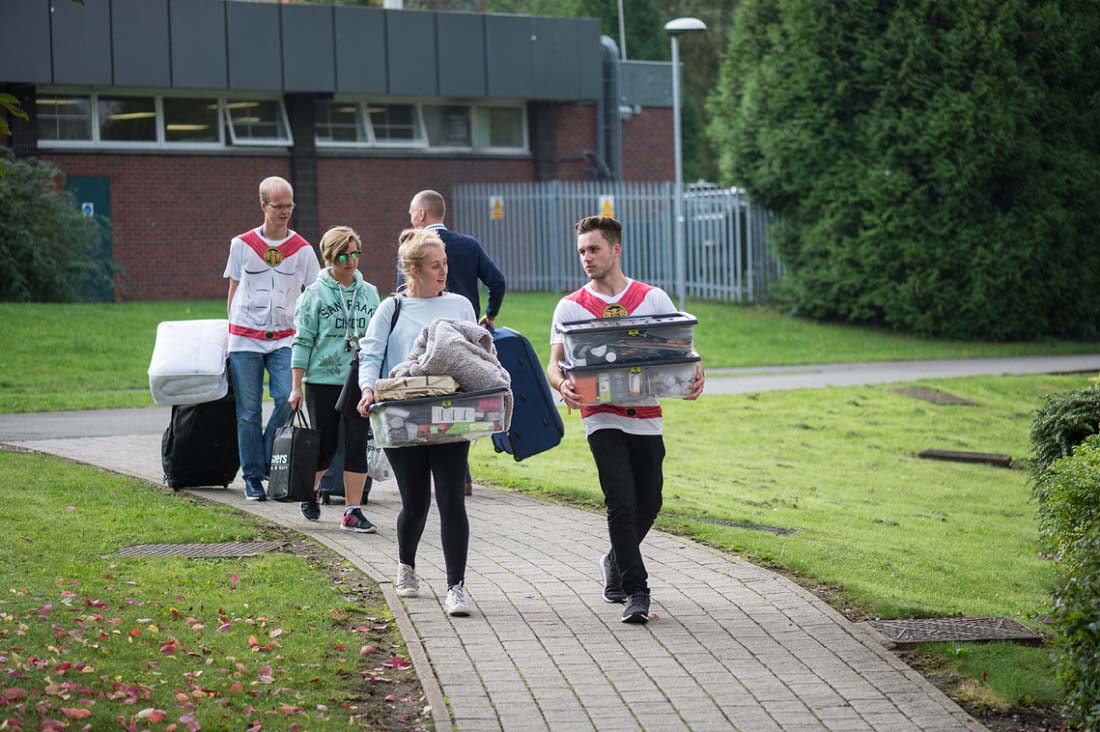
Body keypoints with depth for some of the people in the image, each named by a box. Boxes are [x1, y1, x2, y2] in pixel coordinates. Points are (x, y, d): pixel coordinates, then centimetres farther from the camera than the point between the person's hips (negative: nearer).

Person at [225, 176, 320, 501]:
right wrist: (232, 330, 9)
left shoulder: (302, 249, 4)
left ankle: (267, 460, 4)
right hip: (245, 338, 0)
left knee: (287, 399, -16)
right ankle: (252, 476, 9)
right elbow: (233, 291, 12)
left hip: (284, 338, 0)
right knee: (249, 410, 0)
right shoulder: (242, 244, 4)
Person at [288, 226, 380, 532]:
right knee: (325, 444, 2)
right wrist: (296, 386, -4)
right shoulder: (315, 294, -1)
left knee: (357, 445, -3)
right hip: (323, 380, -3)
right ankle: (311, 488, 33)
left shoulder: (370, 293, 9)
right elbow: (303, 342, -1)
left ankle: (353, 512, 1)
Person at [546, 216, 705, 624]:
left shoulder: (653, 298, 6)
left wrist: (696, 373, -16)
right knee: (622, 503, -13)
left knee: (648, 504, 9)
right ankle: (635, 591, -7)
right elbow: (554, 363, -1)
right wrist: (562, 384, -24)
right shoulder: (571, 307, 4)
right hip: (603, 418, -2)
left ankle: (616, 562, 36)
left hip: (646, 418, 2)